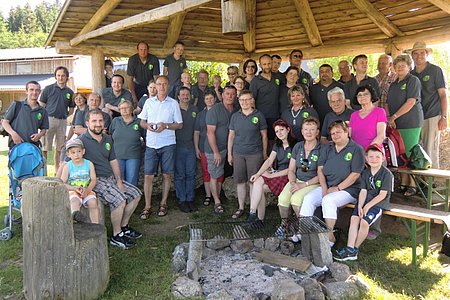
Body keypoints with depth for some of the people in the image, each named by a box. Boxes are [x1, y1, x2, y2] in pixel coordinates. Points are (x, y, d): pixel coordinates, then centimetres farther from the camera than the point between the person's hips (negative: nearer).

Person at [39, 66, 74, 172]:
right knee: (44, 147, -4)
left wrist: (64, 115, 4)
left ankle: (58, 170, 18)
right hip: (49, 119, -3)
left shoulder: (70, 92, 11)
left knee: (59, 148, 10)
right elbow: (41, 105, 4)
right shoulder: (48, 89, 3)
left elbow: (71, 109, 18)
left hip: (62, 121, 3)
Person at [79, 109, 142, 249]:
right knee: (120, 199, -26)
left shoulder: (108, 139, 12)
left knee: (136, 194, 6)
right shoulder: (81, 140, -12)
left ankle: (124, 227, 20)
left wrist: (119, 180, 5)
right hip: (95, 181, -9)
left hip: (111, 178, 9)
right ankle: (116, 236, -8)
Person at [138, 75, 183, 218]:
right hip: (151, 144, 1)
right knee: (148, 175, -1)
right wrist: (147, 125, -10)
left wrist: (166, 126, -13)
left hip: (168, 144, -1)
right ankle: (147, 206, 9)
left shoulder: (173, 103, 4)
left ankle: (163, 203, 20)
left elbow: (179, 125, 3)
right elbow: (141, 121, 12)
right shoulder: (149, 102, 10)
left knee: (167, 174, 6)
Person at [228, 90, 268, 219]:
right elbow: (231, 135, 12)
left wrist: (264, 153, 4)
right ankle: (241, 208, 17)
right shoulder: (235, 116, 8)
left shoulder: (258, 115, 1)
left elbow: (264, 135, 5)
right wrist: (229, 154, 9)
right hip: (238, 154, 3)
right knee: (240, 181, 6)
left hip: (255, 154, -2)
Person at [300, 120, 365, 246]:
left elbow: (355, 174, -12)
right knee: (308, 198, -16)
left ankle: (330, 236, -19)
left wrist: (337, 188, -14)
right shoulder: (326, 148, 12)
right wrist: (324, 189, -5)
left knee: (328, 200, -31)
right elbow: (320, 170, 9)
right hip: (327, 186, 6)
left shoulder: (356, 149, -5)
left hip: (348, 189, -6)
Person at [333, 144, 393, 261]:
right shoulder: (365, 173, 10)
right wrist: (360, 205, -12)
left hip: (379, 203, -5)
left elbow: (382, 195, -12)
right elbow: (363, 191, 3)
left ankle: (355, 249, -3)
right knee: (354, 218, -16)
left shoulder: (387, 174, -8)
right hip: (365, 201, 5)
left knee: (364, 222, -22)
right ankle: (349, 249, -17)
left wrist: (368, 206, -15)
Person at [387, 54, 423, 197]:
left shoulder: (413, 80, -2)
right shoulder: (393, 85, 19)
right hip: (396, 125, 6)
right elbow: (388, 104, 12)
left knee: (410, 154, -5)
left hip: (411, 123, -6)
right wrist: (389, 119, -6)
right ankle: (403, 184, 13)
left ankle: (412, 185, 2)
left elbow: (411, 102, -12)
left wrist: (394, 117, -13)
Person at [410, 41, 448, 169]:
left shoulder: (435, 70, 2)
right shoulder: (411, 74, 14)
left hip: (432, 117, -4)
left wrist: (444, 117, -9)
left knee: (431, 152, -5)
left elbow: (443, 95, -1)